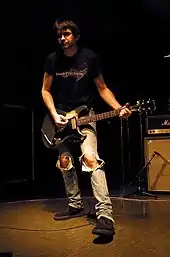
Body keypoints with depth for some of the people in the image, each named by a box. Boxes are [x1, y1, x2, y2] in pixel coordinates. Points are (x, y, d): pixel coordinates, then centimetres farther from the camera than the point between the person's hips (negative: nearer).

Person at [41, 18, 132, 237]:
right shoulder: (52, 60, 0)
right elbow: (45, 90, 6)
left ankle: (105, 215, -23)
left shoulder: (90, 57, -5)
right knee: (65, 162, 7)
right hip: (60, 116, 4)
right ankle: (76, 205, 25)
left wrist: (118, 108, -13)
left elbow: (102, 88, 2)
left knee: (90, 157, -23)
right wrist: (54, 115, -9)